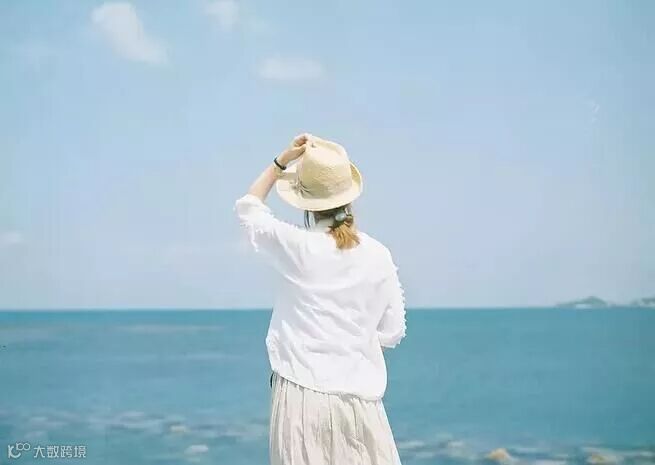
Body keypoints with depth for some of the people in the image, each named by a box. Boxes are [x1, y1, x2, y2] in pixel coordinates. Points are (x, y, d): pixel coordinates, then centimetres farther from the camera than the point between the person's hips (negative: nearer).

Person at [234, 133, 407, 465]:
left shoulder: (294, 246, -7)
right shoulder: (377, 255, -1)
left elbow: (247, 207, 14)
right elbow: (391, 333, 5)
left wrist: (282, 160, 14)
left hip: (302, 395, -2)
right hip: (360, 397, 2)